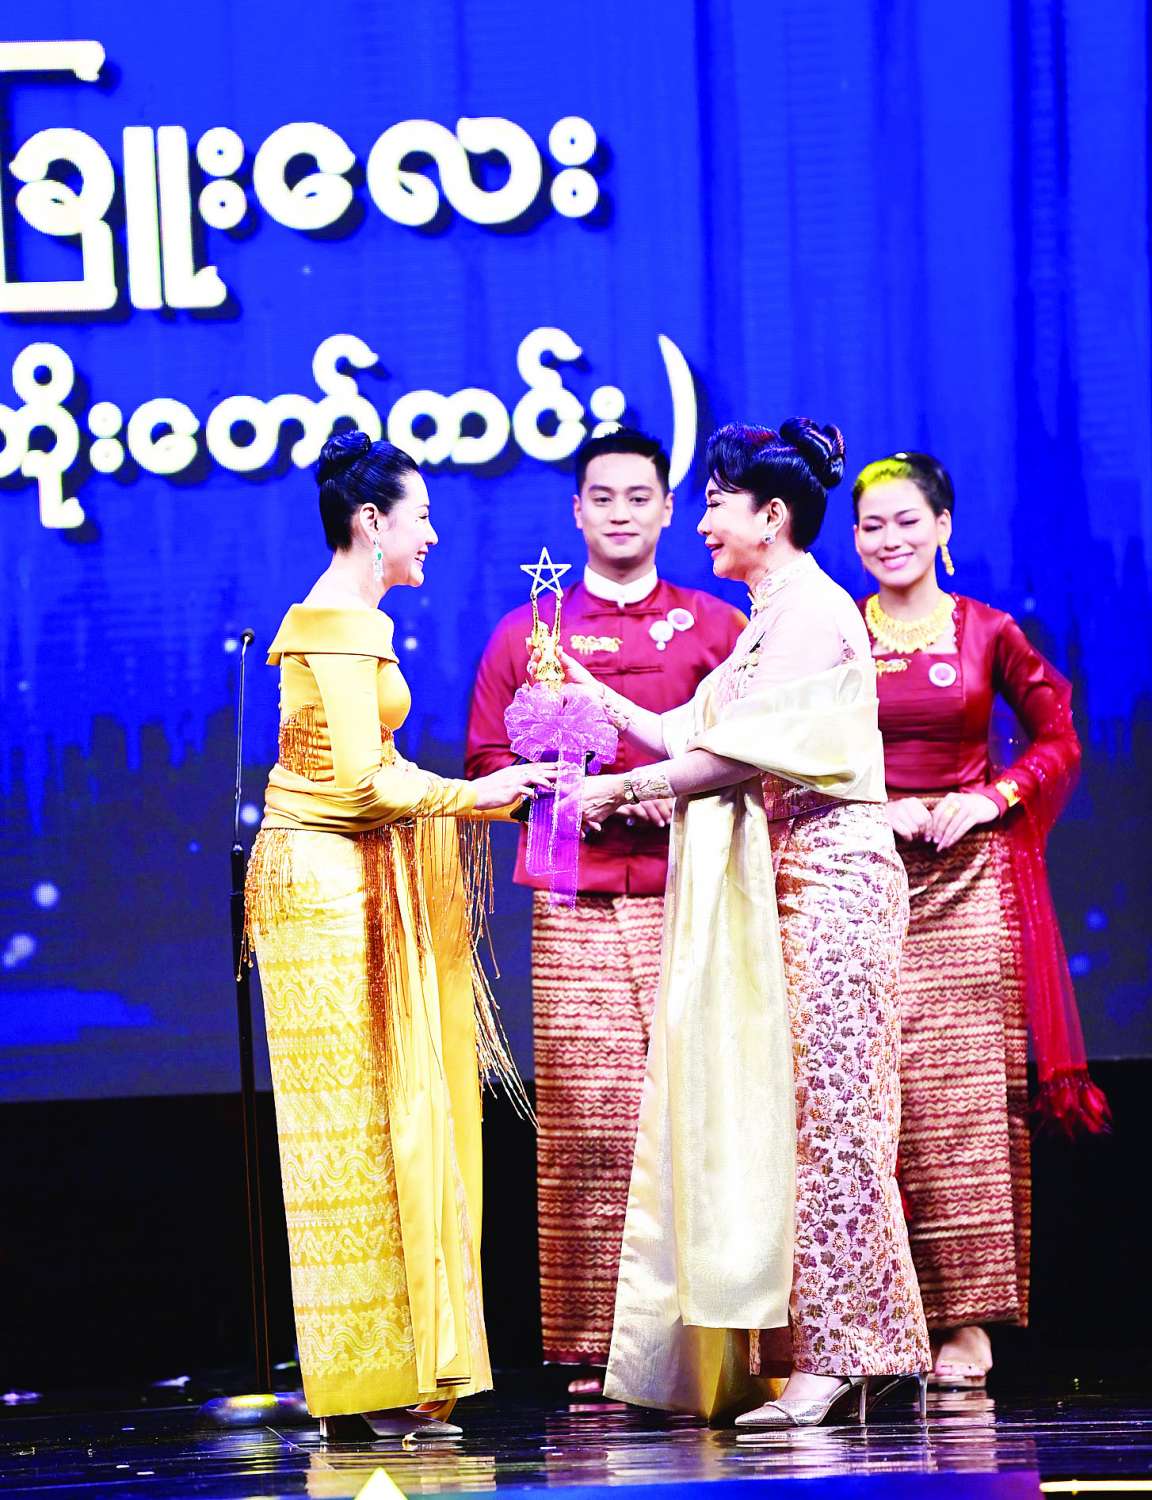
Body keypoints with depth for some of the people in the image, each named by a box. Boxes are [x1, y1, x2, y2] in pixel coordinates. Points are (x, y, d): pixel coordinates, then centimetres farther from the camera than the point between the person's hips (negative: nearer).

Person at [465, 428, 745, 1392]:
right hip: (575, 906, 0)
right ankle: (592, 1350, -5)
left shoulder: (718, 627, 15)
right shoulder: (527, 633, 15)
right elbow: (487, 764, 12)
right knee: (585, 1128, -6)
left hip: (688, 904, 0)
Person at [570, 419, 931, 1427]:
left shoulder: (813, 611, -10)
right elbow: (692, 737, 19)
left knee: (822, 1112, -10)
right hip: (783, 889, 10)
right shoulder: (774, 619, 21)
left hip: (827, 880, -10)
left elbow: (745, 754, -17)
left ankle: (838, 1356, -10)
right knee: (787, 1110, 5)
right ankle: (833, 1352, 4)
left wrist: (624, 787, -10)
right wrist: (588, 691, 20)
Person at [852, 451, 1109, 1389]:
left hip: (967, 884, 0)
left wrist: (990, 799, -4)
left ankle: (967, 1321, -3)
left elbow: (1058, 739, 11)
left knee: (966, 1091, -4)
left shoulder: (989, 634, 6)